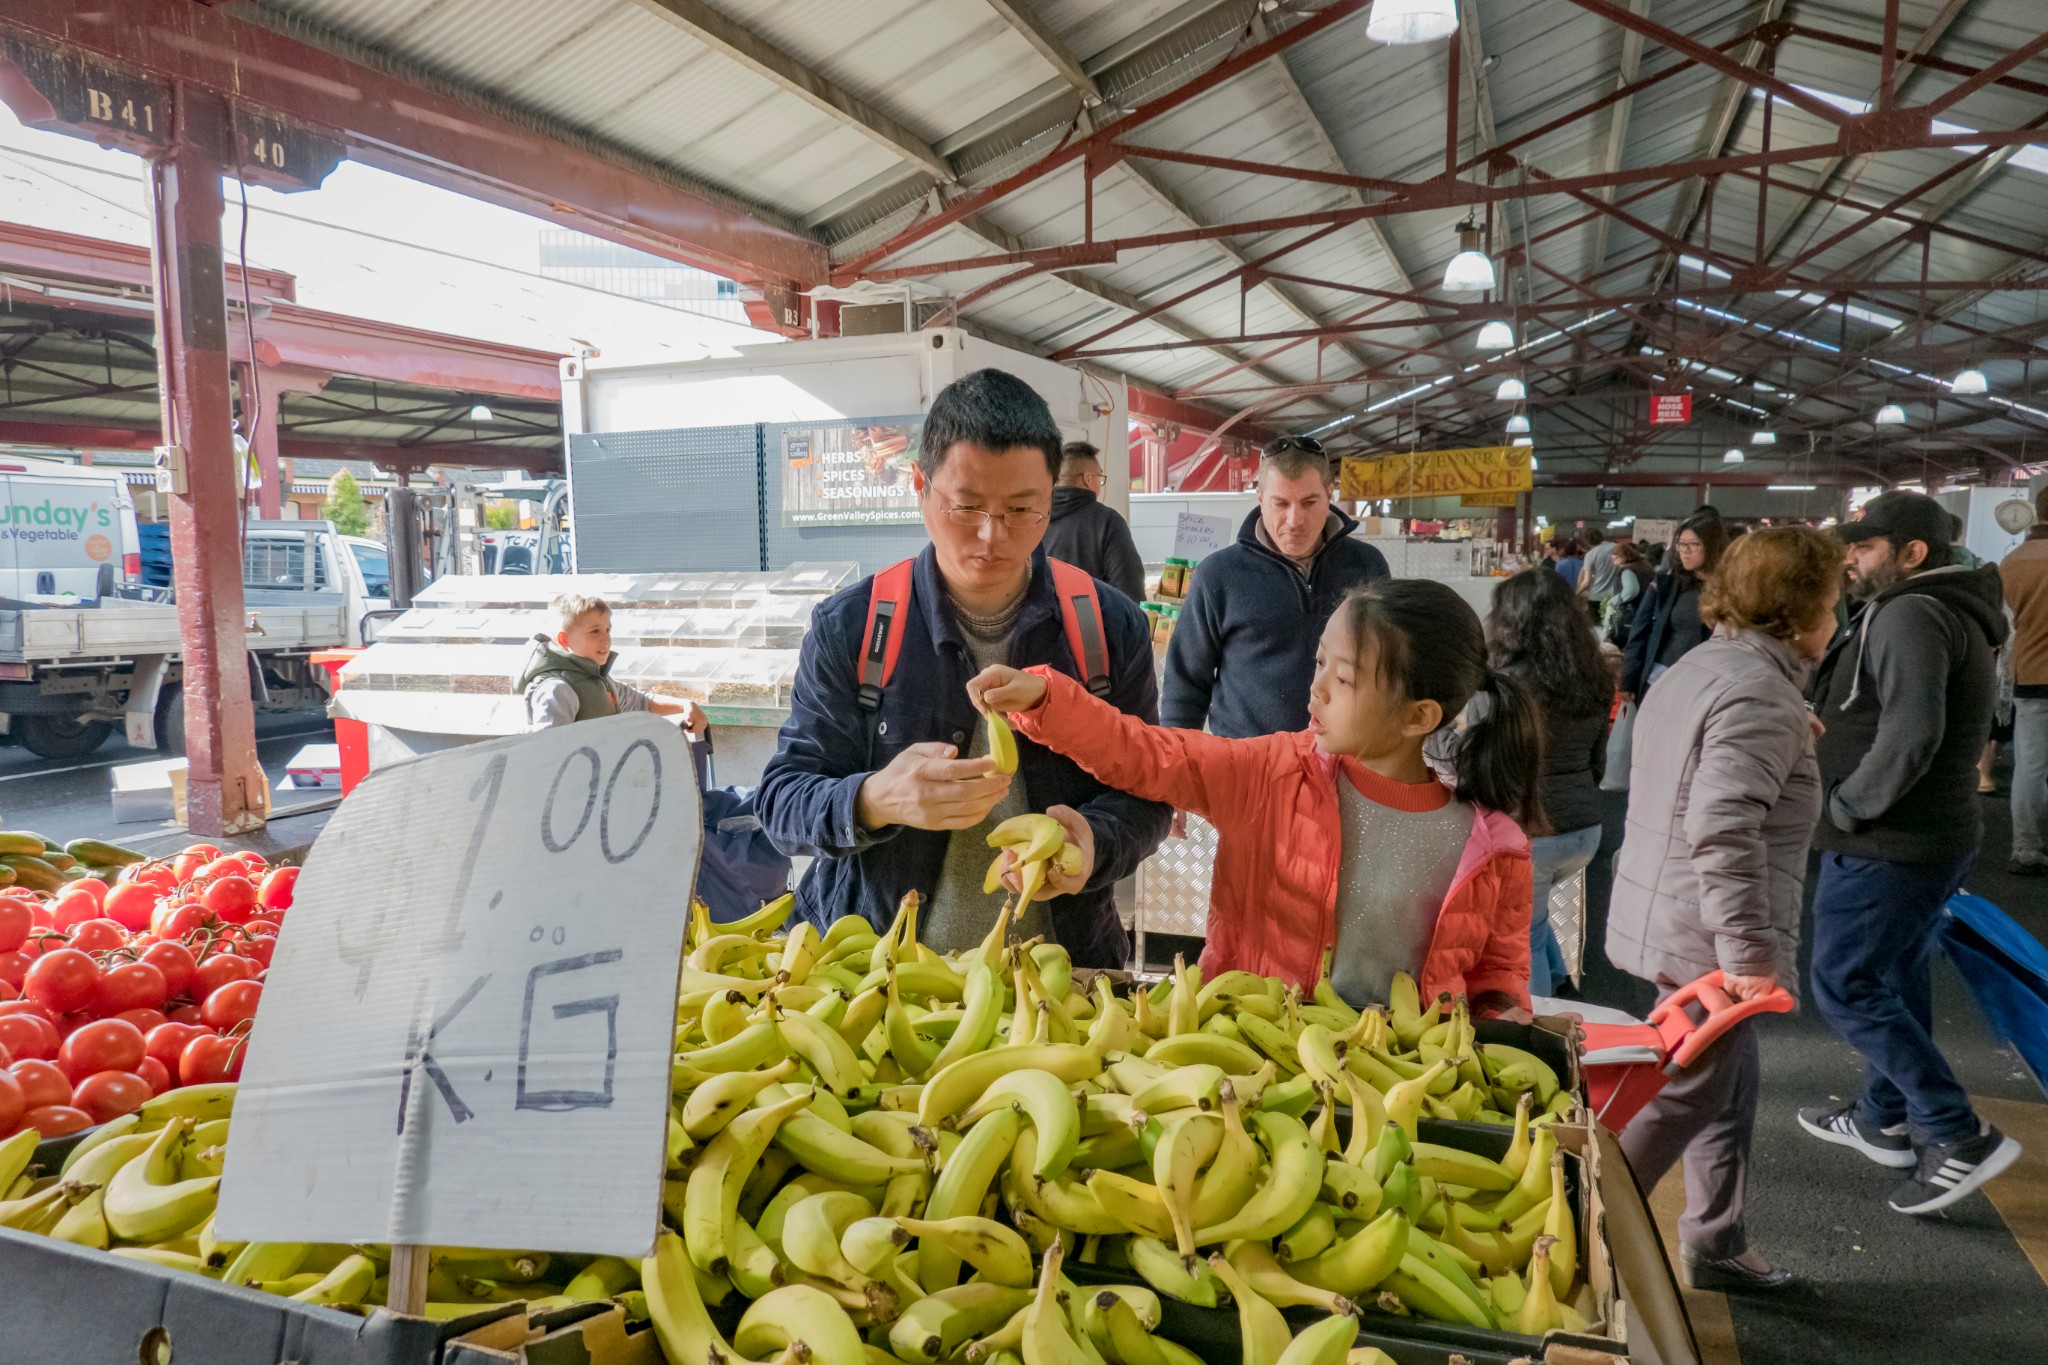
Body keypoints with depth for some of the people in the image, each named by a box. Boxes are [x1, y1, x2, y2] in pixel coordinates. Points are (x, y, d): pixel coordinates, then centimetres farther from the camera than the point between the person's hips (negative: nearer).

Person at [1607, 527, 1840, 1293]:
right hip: (1705, 940, -10)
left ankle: (1717, 1245, 34)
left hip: (1664, 917, 10)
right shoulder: (1761, 696, -20)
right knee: (1681, 1101, 2)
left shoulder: (1701, 668, 11)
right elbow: (1724, 828, -30)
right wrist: (1751, 950, -28)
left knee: (1728, 1084, 21)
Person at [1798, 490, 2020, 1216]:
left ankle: (1961, 1136, 0)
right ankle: (1888, 1120, 33)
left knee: (1844, 985, -4)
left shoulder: (1909, 616, -20)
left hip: (1887, 846, -11)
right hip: (1930, 836, 11)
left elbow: (1911, 732, -31)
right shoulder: (1950, 614, 14)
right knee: (1895, 975, 19)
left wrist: (1849, 805, -18)